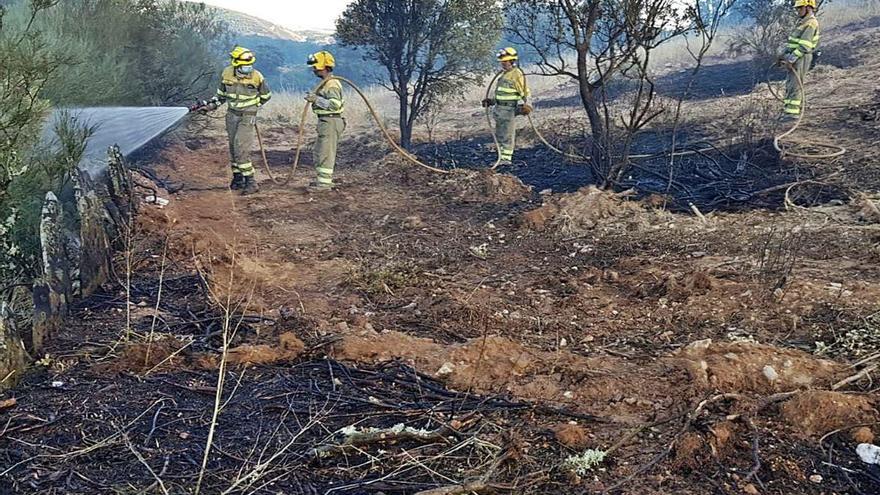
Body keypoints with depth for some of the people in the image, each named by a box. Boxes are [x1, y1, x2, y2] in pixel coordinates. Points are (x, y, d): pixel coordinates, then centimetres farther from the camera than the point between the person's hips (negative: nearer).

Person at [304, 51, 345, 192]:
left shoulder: (332, 84, -16)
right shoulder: (325, 83, 17)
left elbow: (335, 104, -28)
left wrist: (317, 99, -28)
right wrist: (314, 98, 18)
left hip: (331, 121, -11)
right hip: (325, 121, 11)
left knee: (326, 152, -7)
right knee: (319, 152, 17)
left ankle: (325, 183, -4)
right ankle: (322, 179, 26)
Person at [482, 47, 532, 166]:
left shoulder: (517, 75, -12)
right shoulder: (505, 74, 16)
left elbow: (525, 92, -14)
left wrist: (527, 105, -22)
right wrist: (492, 101, 26)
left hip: (510, 109, -10)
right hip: (499, 108, 10)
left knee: (508, 134, -6)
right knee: (499, 134, 13)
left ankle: (507, 158, -3)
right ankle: (502, 156, 20)